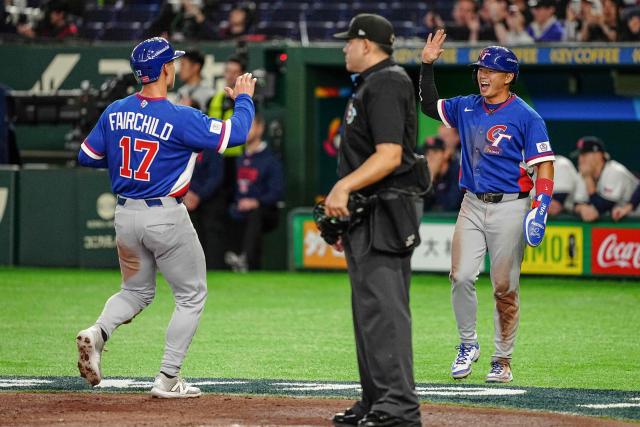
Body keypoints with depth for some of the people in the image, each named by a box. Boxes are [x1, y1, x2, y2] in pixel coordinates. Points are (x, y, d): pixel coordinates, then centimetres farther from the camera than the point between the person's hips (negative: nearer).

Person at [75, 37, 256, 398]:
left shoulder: (115, 112, 1)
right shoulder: (180, 118, -16)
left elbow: (87, 156, 9)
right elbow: (236, 134, -13)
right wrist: (244, 98, 5)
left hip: (126, 215, 6)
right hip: (165, 216, -6)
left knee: (137, 291, 23)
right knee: (192, 296, 10)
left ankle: (98, 333, -7)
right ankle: (168, 379, 4)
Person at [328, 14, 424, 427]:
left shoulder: (386, 84, -13)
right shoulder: (371, 84, 21)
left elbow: (390, 156, -23)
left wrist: (344, 187, -32)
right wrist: (347, 219, 23)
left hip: (385, 215, -11)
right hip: (368, 215, 11)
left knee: (383, 309, -14)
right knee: (370, 310, 14)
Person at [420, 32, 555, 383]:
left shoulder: (525, 117, -6)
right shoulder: (466, 108, 9)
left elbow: (544, 166, -9)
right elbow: (430, 106, 24)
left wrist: (540, 209, -20)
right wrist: (427, 65, 12)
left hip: (509, 208, -4)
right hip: (472, 206, 4)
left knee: (505, 287, -1)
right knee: (461, 276, -7)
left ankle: (503, 361, 8)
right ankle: (468, 344, 11)